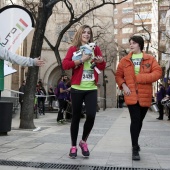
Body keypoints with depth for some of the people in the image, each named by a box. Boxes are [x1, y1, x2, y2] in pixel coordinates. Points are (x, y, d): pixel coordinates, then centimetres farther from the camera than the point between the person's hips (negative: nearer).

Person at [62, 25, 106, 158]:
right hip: (77, 88, -2)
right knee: (76, 117, 5)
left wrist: (101, 61, -8)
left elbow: (102, 67, 15)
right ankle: (73, 146, 18)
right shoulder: (73, 49, 2)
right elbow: (65, 64, -11)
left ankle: (84, 141, 17)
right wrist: (81, 60, -18)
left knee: (91, 116, -8)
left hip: (92, 89, 2)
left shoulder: (95, 48, 11)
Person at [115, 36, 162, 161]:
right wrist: (123, 85, -10)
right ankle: (135, 149, -3)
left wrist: (141, 77, -19)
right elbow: (118, 75, 9)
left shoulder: (150, 59, 3)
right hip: (131, 95, -1)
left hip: (145, 96, 1)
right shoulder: (125, 60, 7)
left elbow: (158, 73, -7)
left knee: (140, 120, 14)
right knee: (135, 120, -10)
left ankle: (135, 143, 35)